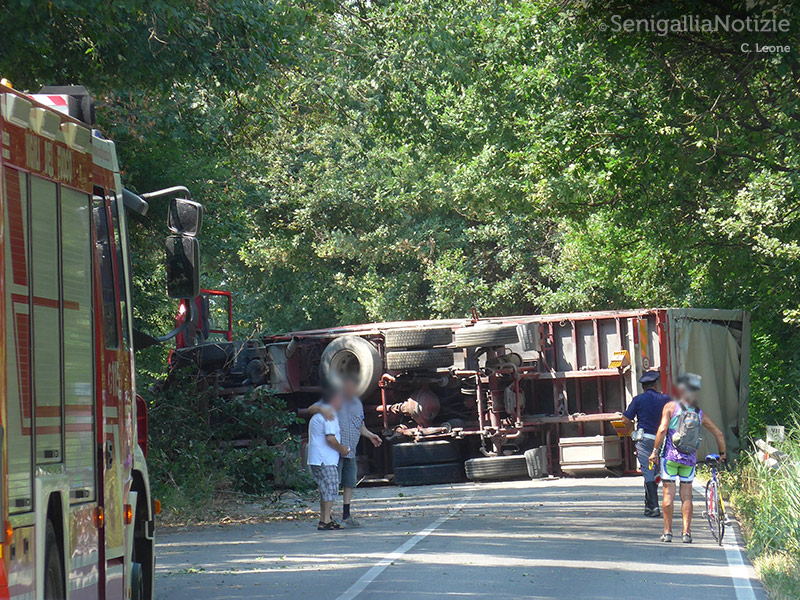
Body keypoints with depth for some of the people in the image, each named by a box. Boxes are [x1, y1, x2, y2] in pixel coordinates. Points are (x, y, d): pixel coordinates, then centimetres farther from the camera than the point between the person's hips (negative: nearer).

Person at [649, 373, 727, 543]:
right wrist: (722, 453, 25)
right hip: (690, 459, 3)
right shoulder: (700, 413, 7)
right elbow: (719, 434, 10)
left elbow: (662, 429, -14)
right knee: (686, 495, 8)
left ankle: (667, 531, 4)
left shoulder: (670, 407, -3)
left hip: (670, 456, -3)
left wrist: (655, 451, -7)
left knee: (669, 493, 3)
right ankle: (686, 533, 4)